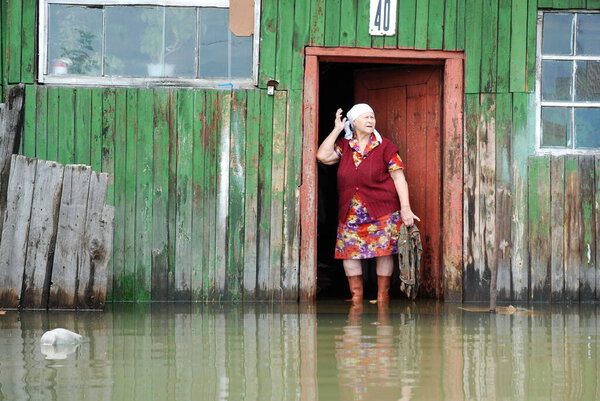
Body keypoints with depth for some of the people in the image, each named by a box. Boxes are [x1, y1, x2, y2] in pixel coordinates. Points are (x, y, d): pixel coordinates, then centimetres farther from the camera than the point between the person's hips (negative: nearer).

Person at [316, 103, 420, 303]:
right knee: (348, 250, -1)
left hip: (382, 211, -3)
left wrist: (406, 208, -13)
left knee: (384, 251, -3)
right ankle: (356, 293, 9)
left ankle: (383, 294, 7)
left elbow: (398, 177, -4)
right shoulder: (344, 146, 8)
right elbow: (322, 156, -7)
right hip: (350, 213, 3)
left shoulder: (384, 146, -2)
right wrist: (337, 129, -1)